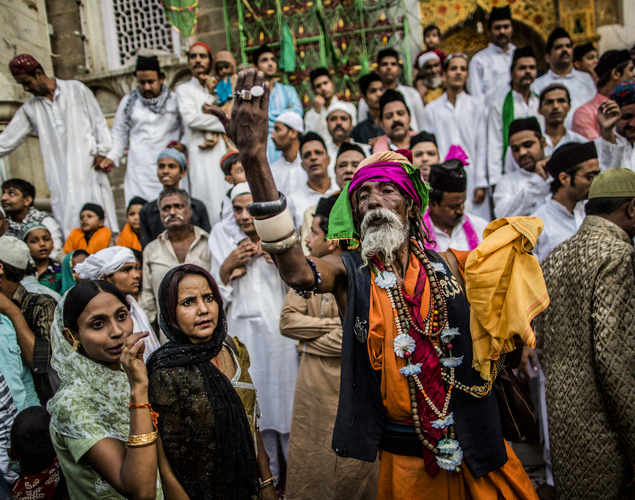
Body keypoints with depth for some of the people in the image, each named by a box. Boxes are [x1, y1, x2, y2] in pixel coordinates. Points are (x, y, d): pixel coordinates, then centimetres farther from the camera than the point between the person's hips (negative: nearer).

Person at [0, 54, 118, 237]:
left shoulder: (76, 89, 6)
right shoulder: (29, 109, 13)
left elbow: (99, 121, 6)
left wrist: (103, 151, -4)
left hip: (88, 166, -3)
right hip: (60, 176, 3)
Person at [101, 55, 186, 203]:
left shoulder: (175, 100, 8)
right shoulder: (128, 102, 14)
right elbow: (119, 133, 20)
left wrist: (182, 145, -6)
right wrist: (112, 157, 7)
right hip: (139, 172, 1)